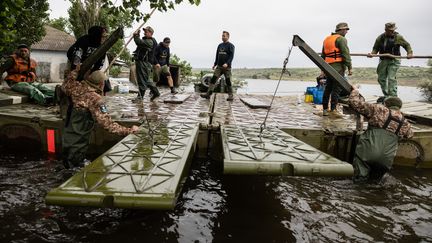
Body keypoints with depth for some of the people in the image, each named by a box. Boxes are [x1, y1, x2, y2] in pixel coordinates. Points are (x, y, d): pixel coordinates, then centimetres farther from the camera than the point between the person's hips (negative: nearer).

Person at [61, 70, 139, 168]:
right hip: (78, 144, -7)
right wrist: (129, 131, -27)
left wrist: (75, 71, 29)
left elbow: (64, 86, 20)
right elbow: (106, 122, -30)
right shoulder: (95, 99, -26)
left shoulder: (76, 87, -6)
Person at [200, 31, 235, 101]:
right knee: (213, 79, -5)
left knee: (228, 81, -2)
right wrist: (215, 64, 18)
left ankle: (231, 96, 9)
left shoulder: (230, 46, -2)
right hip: (219, 66, 5)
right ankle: (208, 94, -7)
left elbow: (231, 56, -12)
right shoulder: (220, 45, 16)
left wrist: (227, 63, -26)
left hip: (227, 67, -5)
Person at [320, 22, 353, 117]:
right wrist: (350, 67, -11)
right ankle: (333, 109, -11)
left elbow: (323, 55, 23)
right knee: (337, 88, -8)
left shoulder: (326, 39, 21)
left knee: (328, 88, 11)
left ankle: (325, 109, 15)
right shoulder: (341, 39, -4)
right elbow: (346, 54, -12)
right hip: (338, 67, -8)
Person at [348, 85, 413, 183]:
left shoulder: (379, 109, 6)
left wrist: (355, 91, 22)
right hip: (387, 158, 4)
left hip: (368, 152, -4)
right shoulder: (404, 123, 20)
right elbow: (409, 134, 43)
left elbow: (355, 103, 3)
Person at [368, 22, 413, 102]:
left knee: (391, 78, -14)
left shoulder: (398, 37, -4)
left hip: (394, 61, -4)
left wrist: (409, 52, -10)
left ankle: (393, 97, -10)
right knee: (381, 78, 10)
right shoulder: (380, 38, 2)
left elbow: (407, 45, 5)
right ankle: (386, 95, 26)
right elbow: (375, 48, 11)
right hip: (383, 60, 4)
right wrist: (372, 53, -9)